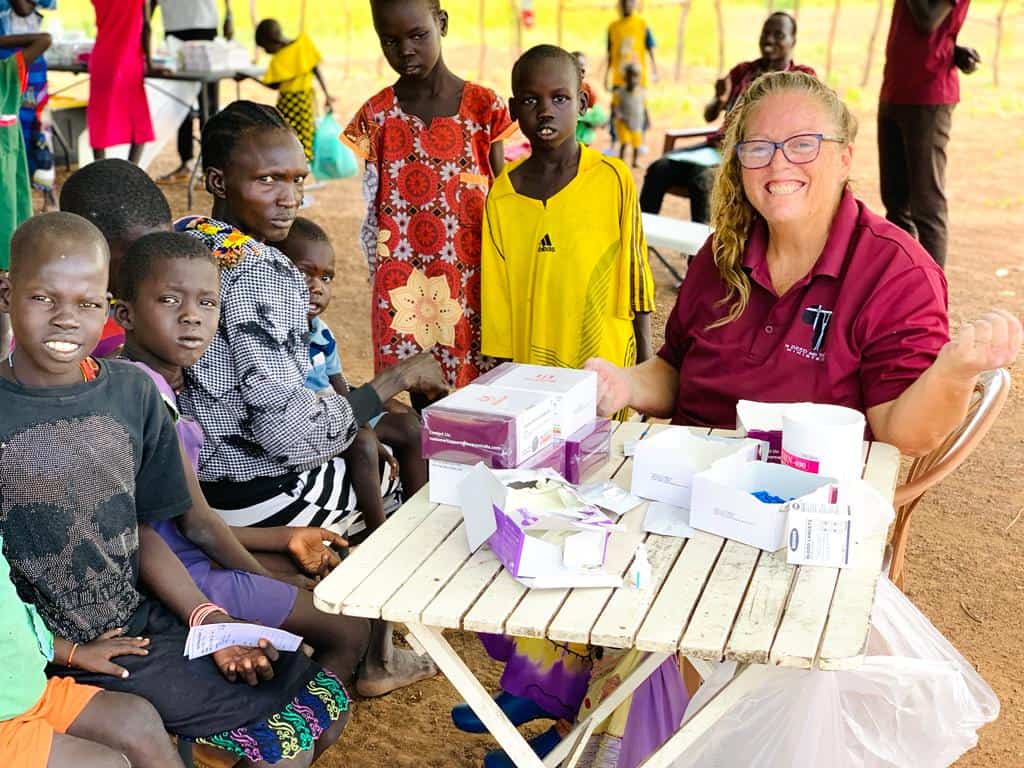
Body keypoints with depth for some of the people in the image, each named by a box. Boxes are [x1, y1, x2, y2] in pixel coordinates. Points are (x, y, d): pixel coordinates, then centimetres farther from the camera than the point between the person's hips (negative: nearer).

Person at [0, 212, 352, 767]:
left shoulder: (132, 392, 2)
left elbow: (142, 533, 7)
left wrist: (207, 617, -5)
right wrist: (71, 653, -14)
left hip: (146, 617, 6)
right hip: (57, 654, -6)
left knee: (327, 703, 6)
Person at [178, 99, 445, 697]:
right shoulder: (261, 273, -27)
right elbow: (287, 431, -31)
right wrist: (396, 379, -21)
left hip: (192, 475, 9)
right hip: (253, 496, -9)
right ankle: (376, 661, 31)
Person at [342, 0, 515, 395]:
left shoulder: (483, 106, 0)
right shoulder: (376, 115, 2)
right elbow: (371, 207, 7)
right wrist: (380, 275, 3)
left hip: (471, 280, 0)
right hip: (404, 287, 1)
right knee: (421, 395, 3)